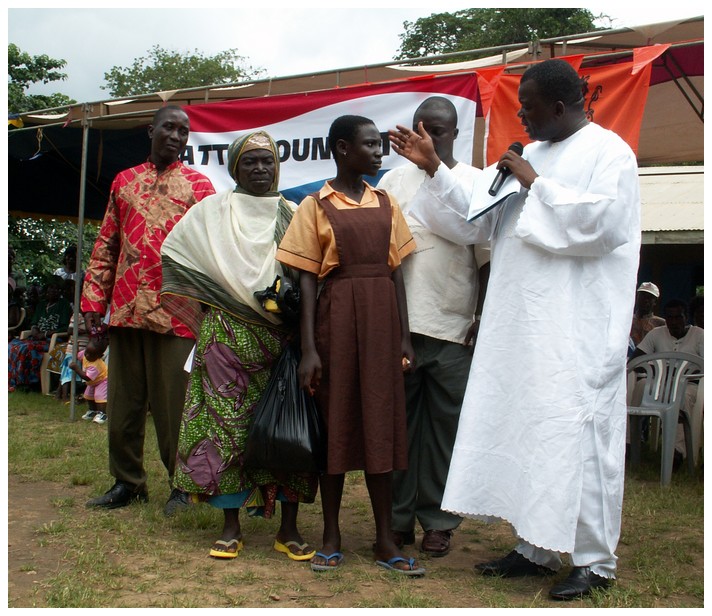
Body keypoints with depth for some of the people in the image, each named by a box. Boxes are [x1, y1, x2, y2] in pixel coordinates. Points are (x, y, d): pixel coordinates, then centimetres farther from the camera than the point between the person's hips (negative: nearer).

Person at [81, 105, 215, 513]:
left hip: (173, 313, -4)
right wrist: (94, 299, 7)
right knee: (124, 401, 10)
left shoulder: (197, 185, 5)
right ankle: (127, 481, 22)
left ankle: (182, 484, 13)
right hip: (125, 310, 4)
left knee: (173, 403, 0)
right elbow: (105, 246, 15)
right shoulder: (125, 181, 16)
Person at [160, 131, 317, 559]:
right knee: (228, 424, -3)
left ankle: (289, 528, 6)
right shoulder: (212, 211, 9)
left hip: (283, 339, 1)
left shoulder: (294, 215, 13)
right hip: (228, 339, -1)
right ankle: (232, 527, 7)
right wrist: (226, 299, 3)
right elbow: (172, 250, 8)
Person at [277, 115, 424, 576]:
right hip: (337, 318, -3)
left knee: (380, 424, 5)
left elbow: (396, 271, 11)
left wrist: (405, 336, 5)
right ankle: (332, 537, 15)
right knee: (336, 424, 4)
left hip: (382, 319, 3)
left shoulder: (385, 204, 11)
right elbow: (307, 278, -3)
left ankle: (386, 540, 12)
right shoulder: (316, 206, 1)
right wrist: (308, 348, -10)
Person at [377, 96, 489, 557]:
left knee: (446, 426, 3)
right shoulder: (394, 181, 10)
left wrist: (483, 319, -3)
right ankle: (398, 517, 16)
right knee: (398, 421, 6)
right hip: (398, 324, 2)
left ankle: (439, 522, 14)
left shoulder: (477, 184, 6)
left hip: (454, 328, -1)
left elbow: (487, 259, 3)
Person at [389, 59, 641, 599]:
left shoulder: (608, 152, -3)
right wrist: (434, 168, 12)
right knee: (523, 429, 8)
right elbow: (478, 214, 21)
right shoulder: (531, 155, 19)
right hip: (522, 324, 7)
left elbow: (600, 221, -18)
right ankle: (536, 548, 19)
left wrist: (536, 185, -11)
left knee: (577, 433, -6)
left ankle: (595, 560, 5)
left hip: (578, 328, -7)